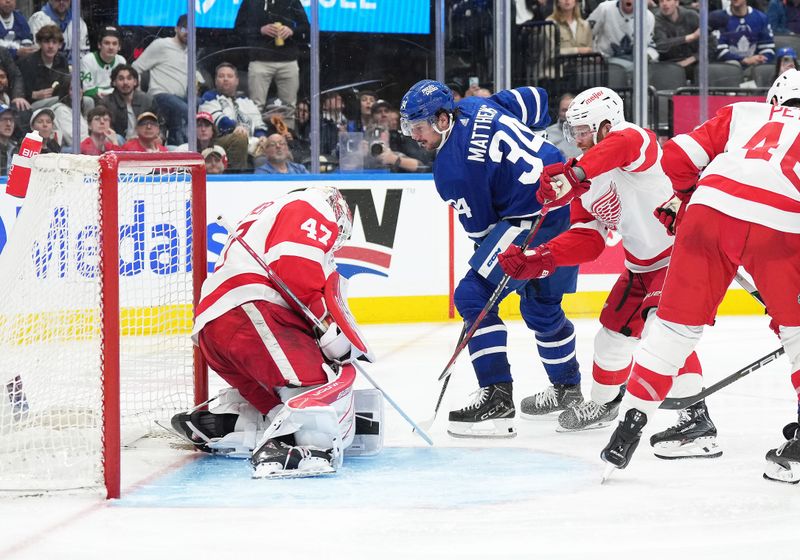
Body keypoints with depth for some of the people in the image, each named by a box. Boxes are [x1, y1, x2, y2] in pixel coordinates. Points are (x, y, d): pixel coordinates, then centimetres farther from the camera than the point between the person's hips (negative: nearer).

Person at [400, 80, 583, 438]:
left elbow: (481, 227, -8)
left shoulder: (450, 168, -16)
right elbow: (535, 100, 19)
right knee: (541, 306, 26)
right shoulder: (477, 106, 6)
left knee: (473, 297, -11)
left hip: (534, 220, -10)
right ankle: (567, 389, 43)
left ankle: (497, 398, -18)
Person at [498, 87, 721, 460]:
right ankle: (604, 403, 43)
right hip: (643, 266, 10)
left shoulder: (632, 140, -19)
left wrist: (574, 173, -62)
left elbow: (623, 147, -46)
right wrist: (536, 261, -10)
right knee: (614, 331, 17)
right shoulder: (586, 185, 8)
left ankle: (696, 420, -28)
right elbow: (586, 240, 4)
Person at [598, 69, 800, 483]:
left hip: (710, 211, 2)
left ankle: (632, 420, 11)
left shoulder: (742, 113, 28)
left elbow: (678, 156, 17)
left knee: (676, 324, 14)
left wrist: (686, 198, 36)